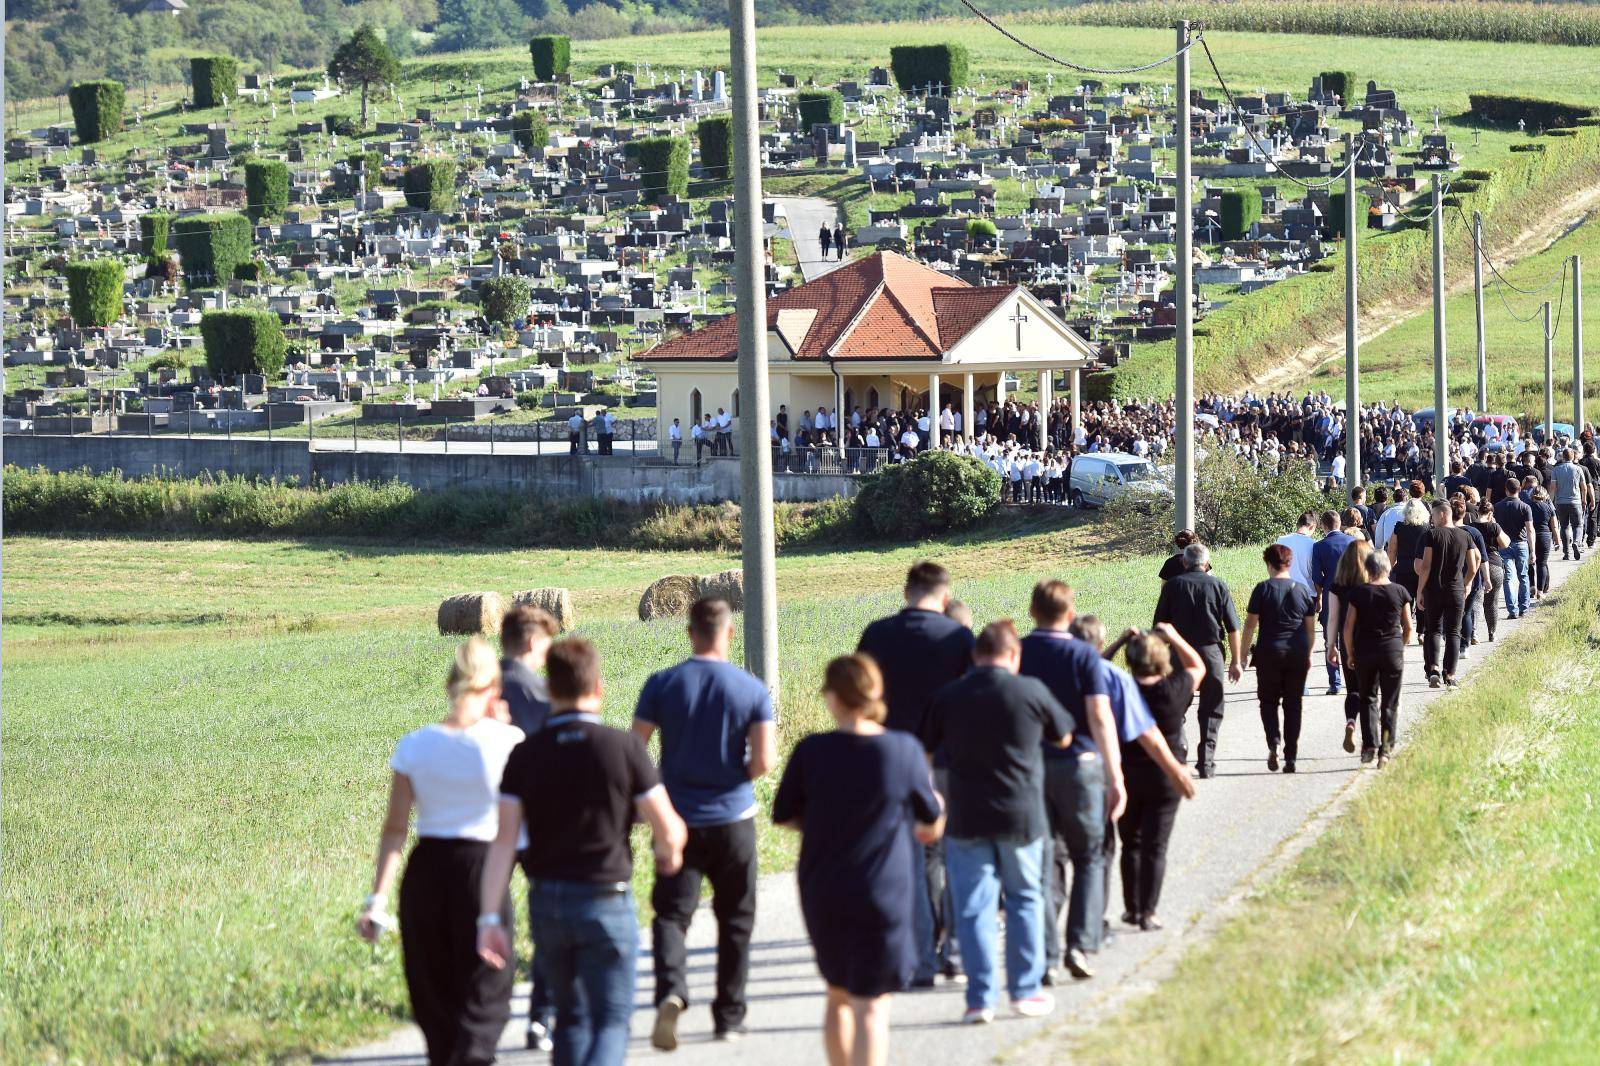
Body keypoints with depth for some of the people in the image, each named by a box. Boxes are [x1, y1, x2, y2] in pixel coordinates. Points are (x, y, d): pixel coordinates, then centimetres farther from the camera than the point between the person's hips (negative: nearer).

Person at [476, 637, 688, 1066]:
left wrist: (489, 918, -7)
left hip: (547, 902, 3)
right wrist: (668, 852, 18)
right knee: (612, 1020, 2)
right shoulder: (623, 748, -9)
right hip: (606, 901, -3)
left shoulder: (526, 754, -2)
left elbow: (503, 841, -7)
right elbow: (670, 829, -6)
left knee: (571, 1015, 19)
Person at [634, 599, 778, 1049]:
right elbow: (764, 762, -12)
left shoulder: (661, 685, -5)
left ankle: (671, 991, -26)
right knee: (735, 919, 14)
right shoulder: (752, 690, -6)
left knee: (671, 913, 1)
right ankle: (729, 1017, 19)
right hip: (733, 818, 0)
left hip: (678, 820, 0)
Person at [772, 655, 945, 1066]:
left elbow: (784, 815, 1)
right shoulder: (904, 750, -10)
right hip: (883, 894, -2)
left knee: (838, 997, 21)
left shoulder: (811, 752, -9)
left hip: (822, 895, 2)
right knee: (871, 1005, -1)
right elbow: (931, 817, 2)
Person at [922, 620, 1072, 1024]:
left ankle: (980, 998, -1)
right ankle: (1026, 990, 17)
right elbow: (1064, 737, 9)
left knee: (973, 907, 4)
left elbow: (925, 749, 8)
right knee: (1025, 899, 16)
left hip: (966, 819, 0)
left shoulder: (947, 697, -2)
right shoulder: (1030, 691, -6)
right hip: (1021, 815, 0)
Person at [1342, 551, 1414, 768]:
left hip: (1365, 651, 0)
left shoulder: (1358, 593, -4)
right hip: (1393, 651, 0)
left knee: (1368, 698, 14)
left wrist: (1349, 653, 6)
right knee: (1390, 703, 5)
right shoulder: (1400, 592, -1)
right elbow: (1408, 627, 4)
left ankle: (1369, 745, 2)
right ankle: (1386, 748, -3)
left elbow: (1348, 626, -5)